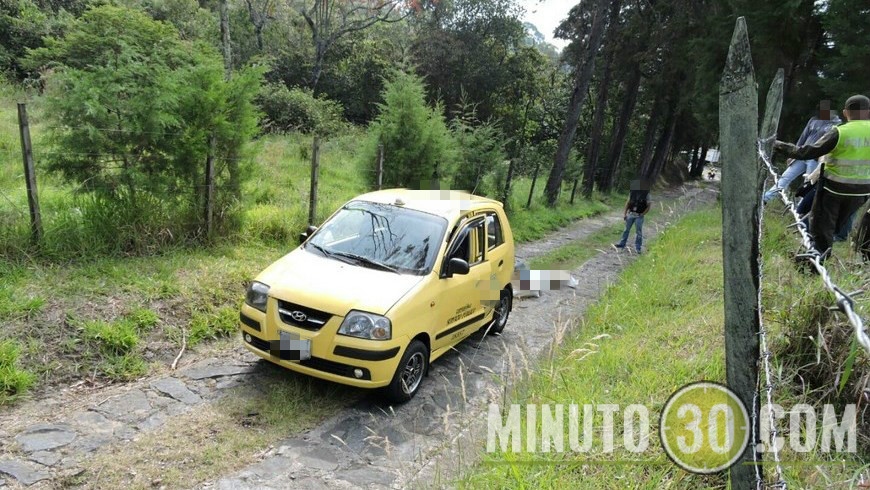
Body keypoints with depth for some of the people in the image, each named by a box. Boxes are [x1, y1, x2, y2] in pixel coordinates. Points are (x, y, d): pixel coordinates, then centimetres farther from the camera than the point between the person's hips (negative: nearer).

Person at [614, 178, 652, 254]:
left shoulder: (646, 194, -6)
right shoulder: (632, 193, 2)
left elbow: (649, 205, -3)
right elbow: (628, 203, 7)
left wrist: (643, 214, -10)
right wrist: (624, 213, 3)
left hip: (639, 216, -3)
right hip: (630, 214, 3)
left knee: (638, 232, 1)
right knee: (626, 229, 10)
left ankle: (637, 248, 8)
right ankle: (622, 244, 21)